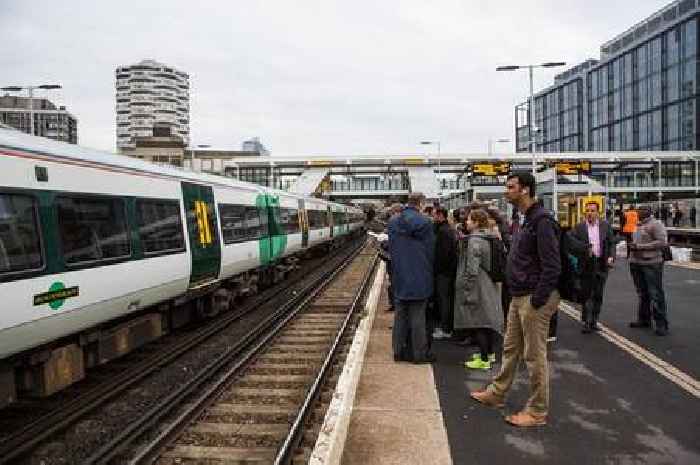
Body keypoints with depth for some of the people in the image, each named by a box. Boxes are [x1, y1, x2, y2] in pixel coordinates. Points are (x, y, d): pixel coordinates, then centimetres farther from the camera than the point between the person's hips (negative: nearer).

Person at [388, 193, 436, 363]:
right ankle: (419, 353, 10)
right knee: (418, 317, 3)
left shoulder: (393, 222, 3)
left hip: (399, 277, 4)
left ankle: (399, 351, 18)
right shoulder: (424, 222, -11)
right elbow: (430, 250, -4)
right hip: (419, 277, -4)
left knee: (400, 315, 12)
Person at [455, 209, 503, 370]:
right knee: (489, 319, 17)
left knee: (477, 323, -3)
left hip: (478, 288, -9)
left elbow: (472, 270, -21)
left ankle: (484, 360, 1)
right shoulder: (490, 239, 9)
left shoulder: (474, 240, -17)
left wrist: (467, 291, -16)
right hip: (491, 287, 9)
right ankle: (490, 353, 30)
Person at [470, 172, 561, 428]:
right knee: (510, 348, 20)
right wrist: (518, 294, 16)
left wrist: (537, 300, -21)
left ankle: (537, 412, 14)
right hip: (519, 297, 10)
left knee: (534, 356, 1)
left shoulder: (541, 220, -18)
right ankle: (496, 393, 35)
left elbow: (552, 266, -22)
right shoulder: (527, 220, 14)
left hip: (535, 299, -10)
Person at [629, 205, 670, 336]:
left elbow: (662, 242, -18)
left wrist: (640, 246, -19)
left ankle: (662, 324, 1)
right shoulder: (639, 225, 16)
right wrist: (633, 246, 7)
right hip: (636, 263, 8)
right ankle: (644, 320, 25)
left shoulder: (656, 224, -9)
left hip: (651, 263, -8)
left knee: (656, 294, -5)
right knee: (642, 294, 15)